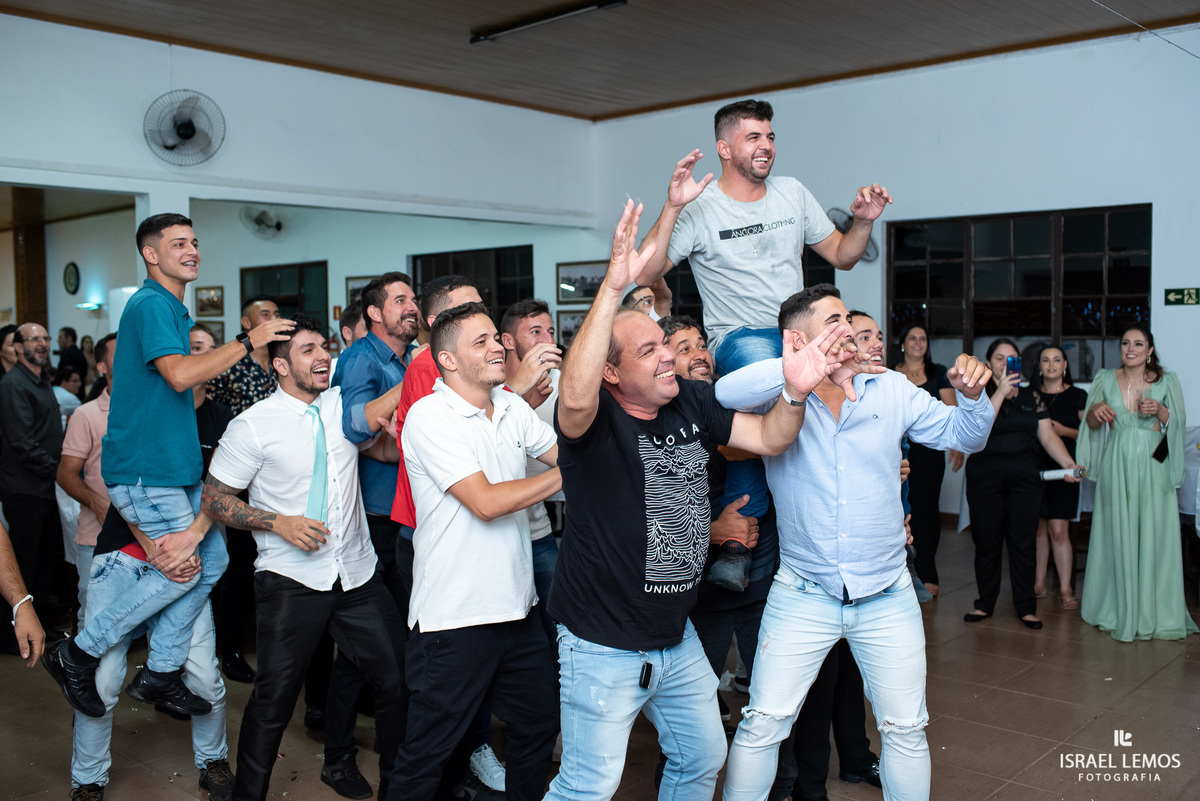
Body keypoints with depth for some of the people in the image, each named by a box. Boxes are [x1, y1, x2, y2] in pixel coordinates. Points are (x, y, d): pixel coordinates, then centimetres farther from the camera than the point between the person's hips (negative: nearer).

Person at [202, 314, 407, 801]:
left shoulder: (343, 403, 5)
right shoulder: (253, 425, -6)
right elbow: (215, 500, -2)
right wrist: (279, 522, -14)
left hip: (358, 574, 4)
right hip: (292, 579, -4)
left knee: (400, 679, 4)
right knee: (275, 695, 2)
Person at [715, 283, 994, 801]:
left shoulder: (890, 390, 1)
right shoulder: (779, 395, -8)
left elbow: (964, 436, 6)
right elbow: (725, 394, -29)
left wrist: (970, 394, -15)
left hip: (887, 597, 3)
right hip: (802, 596, -2)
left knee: (906, 729, 12)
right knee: (762, 724, 1)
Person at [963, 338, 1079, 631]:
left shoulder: (1030, 395, 12)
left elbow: (1047, 435, 6)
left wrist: (1068, 462, -9)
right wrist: (1001, 392, -18)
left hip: (1025, 477, 2)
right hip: (985, 477, -2)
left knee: (1023, 542, 2)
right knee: (987, 542, 3)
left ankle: (1026, 606, 12)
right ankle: (985, 603, 17)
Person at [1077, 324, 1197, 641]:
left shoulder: (1166, 381, 4)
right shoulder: (1106, 380, 7)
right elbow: (1091, 424, 9)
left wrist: (1160, 410, -14)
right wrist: (1097, 410, -12)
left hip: (1152, 464, -1)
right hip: (1117, 463, 1)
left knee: (1153, 534, -1)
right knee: (1117, 534, 3)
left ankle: (1152, 611, 10)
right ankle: (1117, 607, 14)